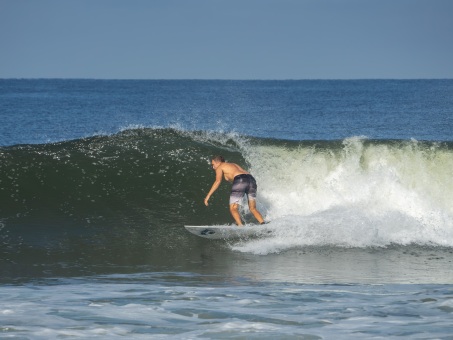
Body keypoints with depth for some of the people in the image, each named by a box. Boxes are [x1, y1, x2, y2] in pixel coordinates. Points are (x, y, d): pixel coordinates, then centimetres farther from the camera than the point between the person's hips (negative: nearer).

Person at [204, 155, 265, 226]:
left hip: (240, 181, -7)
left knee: (233, 209, 0)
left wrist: (208, 195, -2)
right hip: (251, 179, 7)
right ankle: (263, 225, -8)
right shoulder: (233, 165, 36)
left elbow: (218, 181, 2)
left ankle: (240, 226, -20)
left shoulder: (220, 167, 16)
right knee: (253, 209, 12)